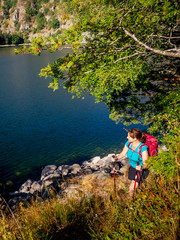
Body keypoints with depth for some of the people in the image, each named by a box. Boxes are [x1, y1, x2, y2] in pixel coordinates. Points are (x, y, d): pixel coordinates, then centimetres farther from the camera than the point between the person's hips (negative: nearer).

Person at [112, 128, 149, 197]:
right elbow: (123, 153, 4)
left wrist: (141, 167, -46)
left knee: (132, 187, -9)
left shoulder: (143, 148, -29)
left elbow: (145, 164, -26)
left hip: (141, 169, -5)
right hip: (132, 166, 5)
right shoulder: (128, 143, -11)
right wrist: (116, 158, -12)